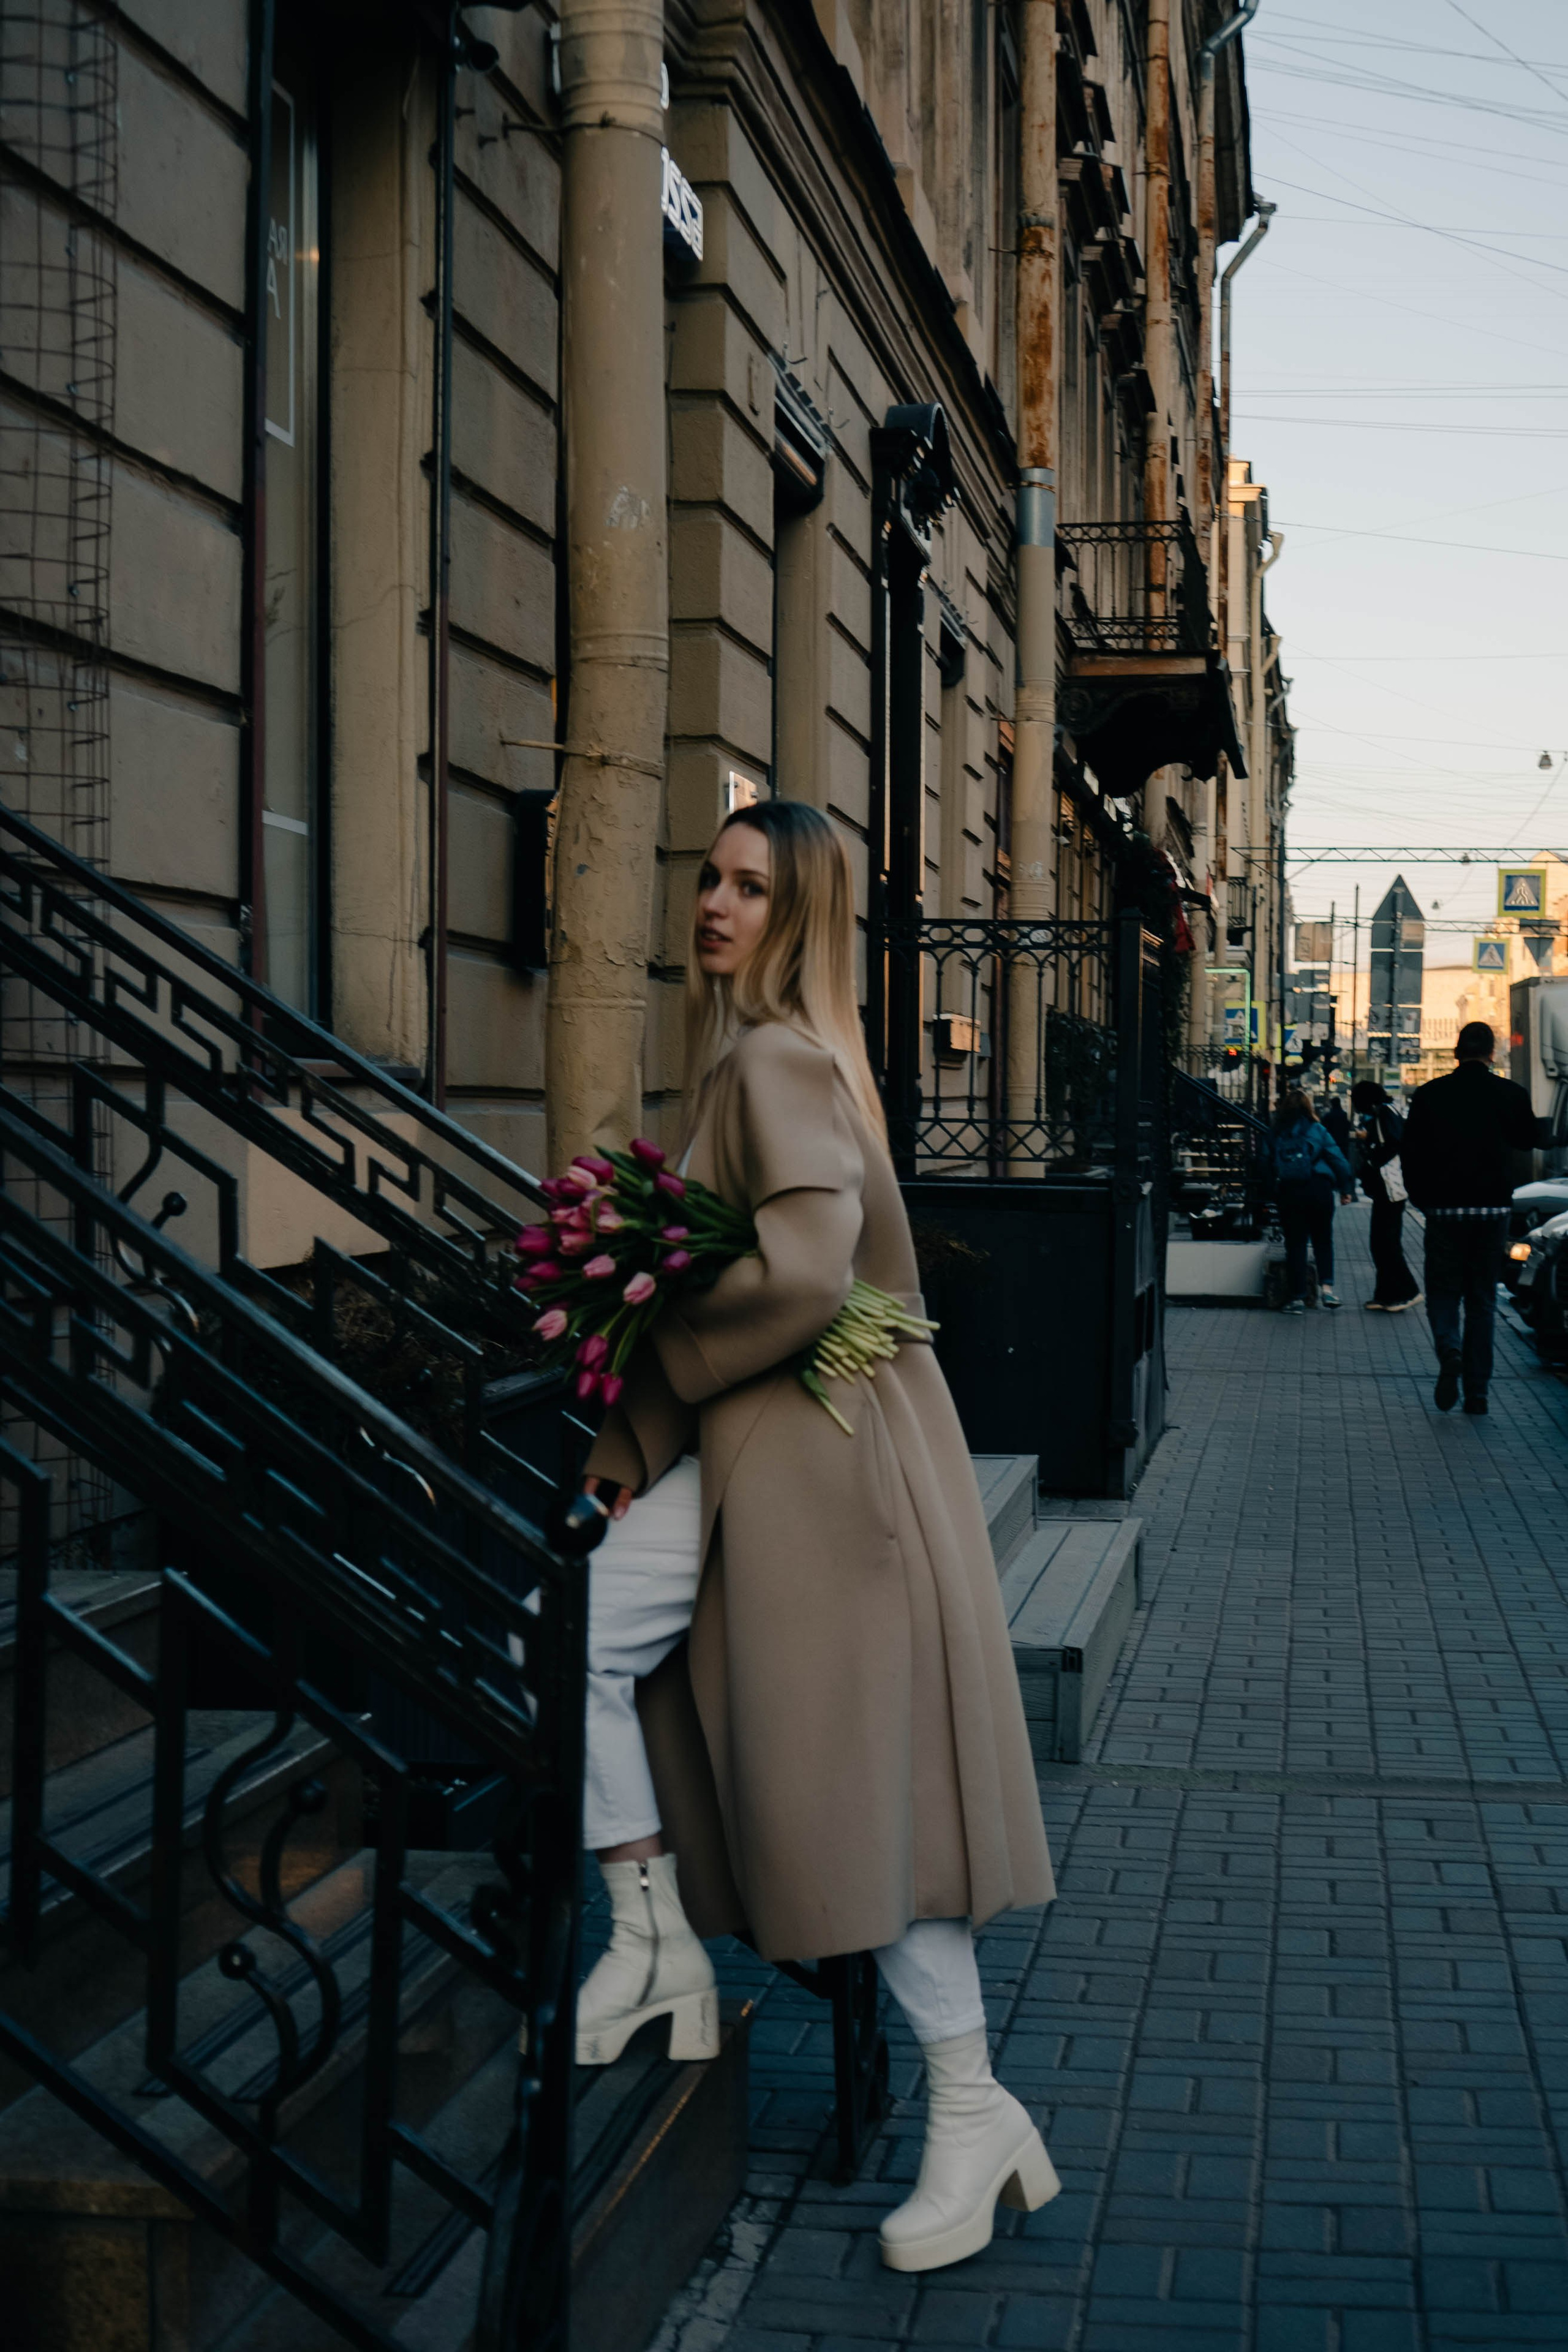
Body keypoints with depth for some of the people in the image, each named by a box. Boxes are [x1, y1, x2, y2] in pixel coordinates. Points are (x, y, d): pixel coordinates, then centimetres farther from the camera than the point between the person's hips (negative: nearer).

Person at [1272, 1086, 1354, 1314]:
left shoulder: (1277, 1133, 4)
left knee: (1295, 1244, 5)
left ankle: (1297, 1297, 4)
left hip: (1287, 1191, 1)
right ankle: (1326, 1285, -5)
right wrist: (1344, 1189, 10)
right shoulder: (1317, 1130, 1)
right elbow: (1338, 1160, 0)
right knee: (1323, 1240, 12)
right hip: (1318, 1190, -1)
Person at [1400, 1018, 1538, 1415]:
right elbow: (1528, 1141, 13)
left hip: (1444, 1209, -1)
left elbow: (1409, 1152, 0)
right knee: (1482, 1299, 9)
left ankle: (1450, 1351, -20)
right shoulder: (1511, 1095, -3)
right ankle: (1477, 1390, 7)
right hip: (1493, 1209, 1)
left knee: (1443, 1292, 10)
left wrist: (1422, 1198, 12)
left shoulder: (1430, 1095, -4)